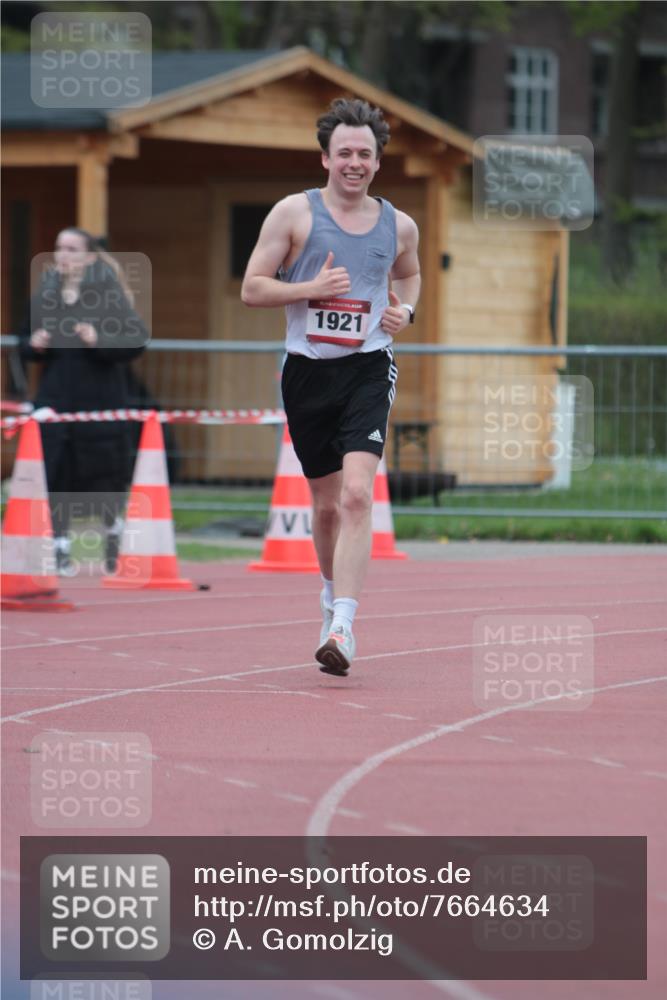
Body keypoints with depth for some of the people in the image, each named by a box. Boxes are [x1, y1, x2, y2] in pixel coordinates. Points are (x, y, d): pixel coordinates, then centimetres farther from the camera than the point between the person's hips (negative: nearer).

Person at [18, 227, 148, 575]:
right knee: (58, 477, -1)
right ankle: (61, 547, 8)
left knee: (105, 472, 4)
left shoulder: (109, 292, -6)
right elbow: (25, 341, 17)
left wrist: (99, 341, -24)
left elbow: (136, 339, -10)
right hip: (56, 399, 3)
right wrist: (33, 345, -5)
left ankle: (113, 530, 29)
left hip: (101, 399, -3)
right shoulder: (45, 292, 6)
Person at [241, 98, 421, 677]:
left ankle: (342, 627, -24)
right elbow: (252, 288, -2)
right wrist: (312, 288, -16)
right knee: (327, 501, 11)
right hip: (308, 369, 0)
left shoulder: (398, 226, 7)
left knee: (357, 494, -18)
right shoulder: (295, 213, -1)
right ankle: (333, 590, 40)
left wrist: (406, 311, 7)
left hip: (368, 368, 0)